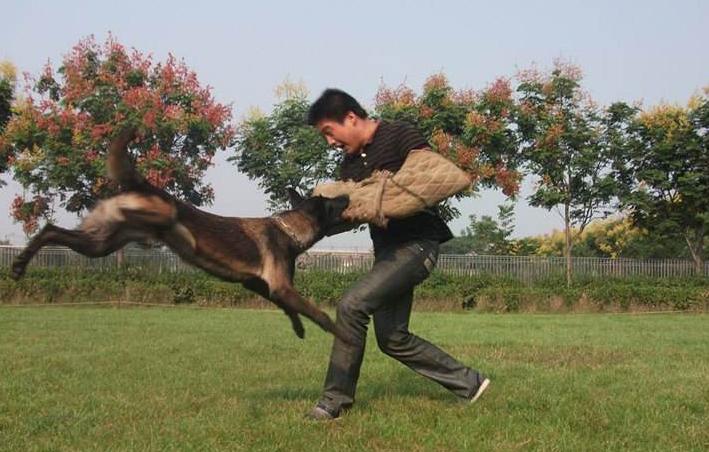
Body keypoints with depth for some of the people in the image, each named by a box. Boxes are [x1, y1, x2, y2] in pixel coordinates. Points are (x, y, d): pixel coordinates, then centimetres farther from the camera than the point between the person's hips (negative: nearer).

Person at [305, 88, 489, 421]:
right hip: (386, 249, 9)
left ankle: (336, 400, -11)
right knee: (392, 339, 9)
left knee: (351, 304, -21)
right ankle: (468, 382, 22)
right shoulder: (349, 164, 14)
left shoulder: (399, 136, -9)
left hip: (416, 245, -9)